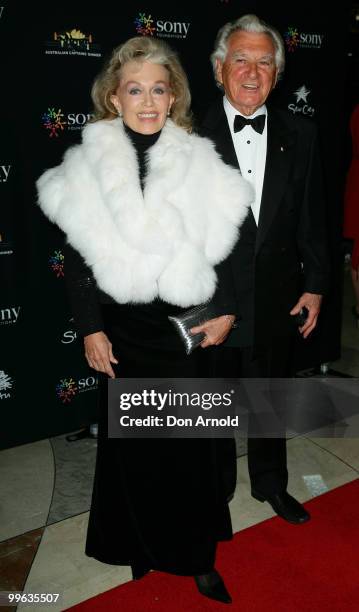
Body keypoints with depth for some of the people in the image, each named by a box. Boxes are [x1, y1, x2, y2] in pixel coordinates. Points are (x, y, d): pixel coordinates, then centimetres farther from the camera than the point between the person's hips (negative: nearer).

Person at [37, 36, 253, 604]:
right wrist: (91, 329, -3)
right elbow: (77, 257, -1)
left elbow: (223, 243, 3)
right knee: (132, 440, 12)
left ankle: (197, 553, 29)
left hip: (187, 325, 0)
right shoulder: (86, 167, -2)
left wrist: (226, 310, -2)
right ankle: (142, 543, 35)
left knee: (190, 441, 9)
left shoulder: (200, 163, -2)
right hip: (123, 329, 0)